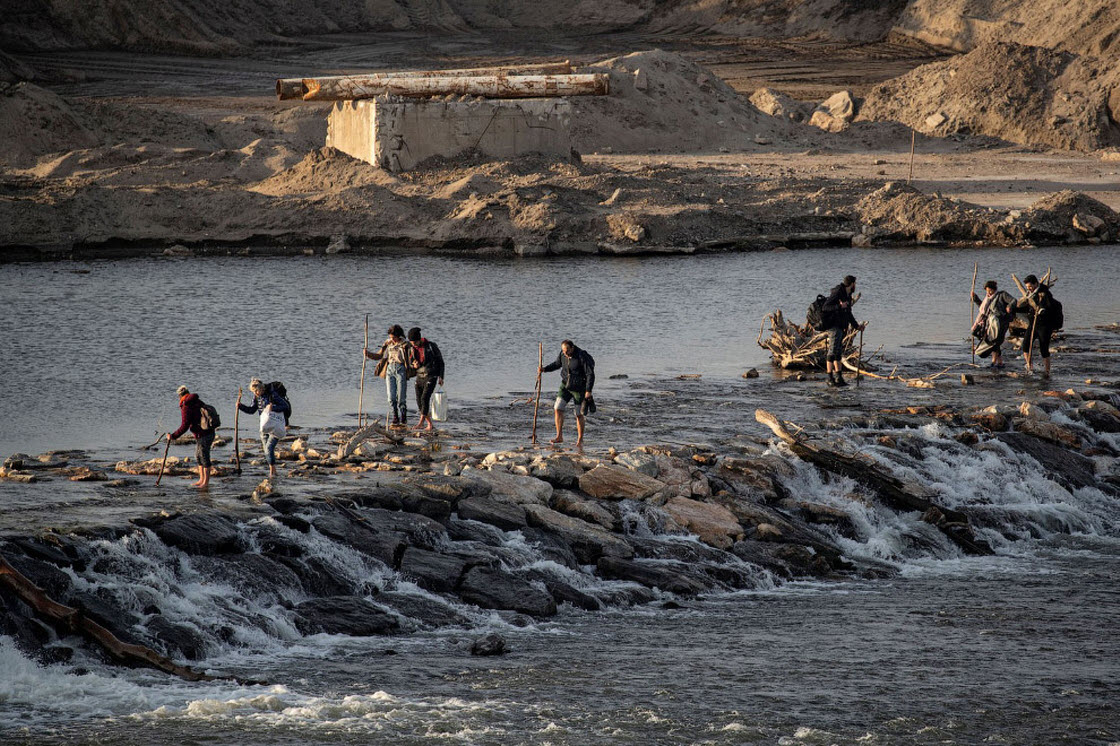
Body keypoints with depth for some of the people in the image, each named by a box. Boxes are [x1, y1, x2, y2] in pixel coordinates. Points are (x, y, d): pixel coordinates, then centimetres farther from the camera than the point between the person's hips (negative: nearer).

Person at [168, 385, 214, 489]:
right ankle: (201, 480, 25)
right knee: (198, 456, 19)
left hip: (203, 435, -9)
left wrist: (173, 436, -11)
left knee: (204, 458, -1)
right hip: (209, 433, 9)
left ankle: (206, 482, 6)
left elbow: (185, 426, -19)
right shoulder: (198, 402, 10)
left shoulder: (186, 407, -15)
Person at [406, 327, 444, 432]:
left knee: (425, 398, -19)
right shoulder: (411, 349, 2)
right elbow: (410, 363, 13)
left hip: (431, 377, -6)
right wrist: (414, 366, -12)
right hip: (419, 377, 6)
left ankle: (421, 423, -16)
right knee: (420, 403, 4)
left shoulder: (431, 346, -11)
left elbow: (440, 361, -3)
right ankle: (429, 424, 16)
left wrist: (441, 377, -7)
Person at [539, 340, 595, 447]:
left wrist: (588, 391, -22)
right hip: (565, 386, 5)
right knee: (558, 409, -8)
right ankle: (559, 436, -3)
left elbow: (590, 374, -18)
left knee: (579, 415, 1)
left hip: (579, 388, -5)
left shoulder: (582, 357, -21)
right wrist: (544, 369, 0)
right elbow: (557, 364, 16)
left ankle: (580, 440, 15)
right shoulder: (562, 355, -4)